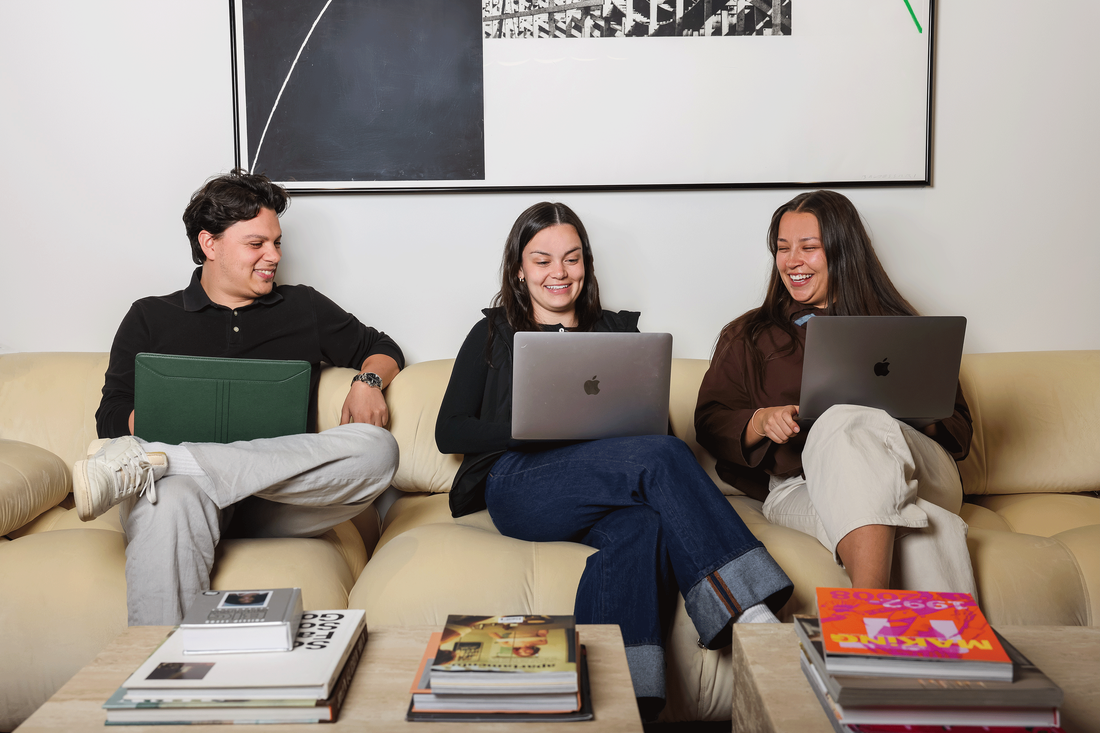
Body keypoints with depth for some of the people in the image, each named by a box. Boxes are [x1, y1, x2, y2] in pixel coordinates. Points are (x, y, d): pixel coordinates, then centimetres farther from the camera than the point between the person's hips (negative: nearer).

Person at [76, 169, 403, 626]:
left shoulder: (304, 308, 23)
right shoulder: (151, 319, 18)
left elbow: (382, 348, 31)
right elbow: (112, 419, 9)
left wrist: (367, 382, 7)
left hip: (278, 500, 3)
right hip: (190, 487, -2)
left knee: (377, 448, -30)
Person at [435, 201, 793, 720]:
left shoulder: (618, 331, 27)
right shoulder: (494, 335, 21)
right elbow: (449, 432, 10)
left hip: (608, 491, 3)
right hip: (520, 486, -2)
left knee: (642, 524, -37)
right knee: (662, 457, -31)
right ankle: (749, 609, -37)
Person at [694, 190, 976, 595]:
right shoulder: (748, 336, 22)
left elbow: (958, 427, 16)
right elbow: (710, 421, 12)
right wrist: (762, 420, -10)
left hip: (920, 473, 1)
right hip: (800, 488, 0)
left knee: (844, 423, -38)